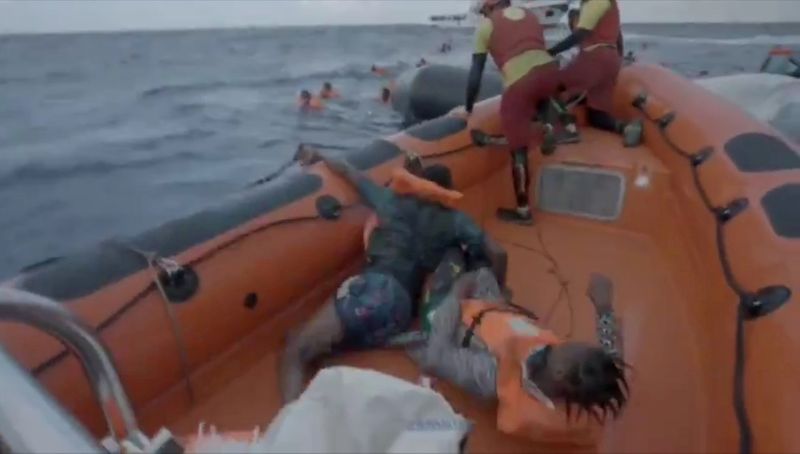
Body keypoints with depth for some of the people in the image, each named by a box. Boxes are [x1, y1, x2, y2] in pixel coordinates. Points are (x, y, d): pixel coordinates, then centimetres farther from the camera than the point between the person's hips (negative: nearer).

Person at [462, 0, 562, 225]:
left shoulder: (487, 24, 14)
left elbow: (476, 73, 10)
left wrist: (468, 108, 20)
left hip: (519, 83, -5)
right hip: (549, 70, 5)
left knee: (519, 151, 3)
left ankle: (523, 211, 10)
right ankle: (548, 127, 17)